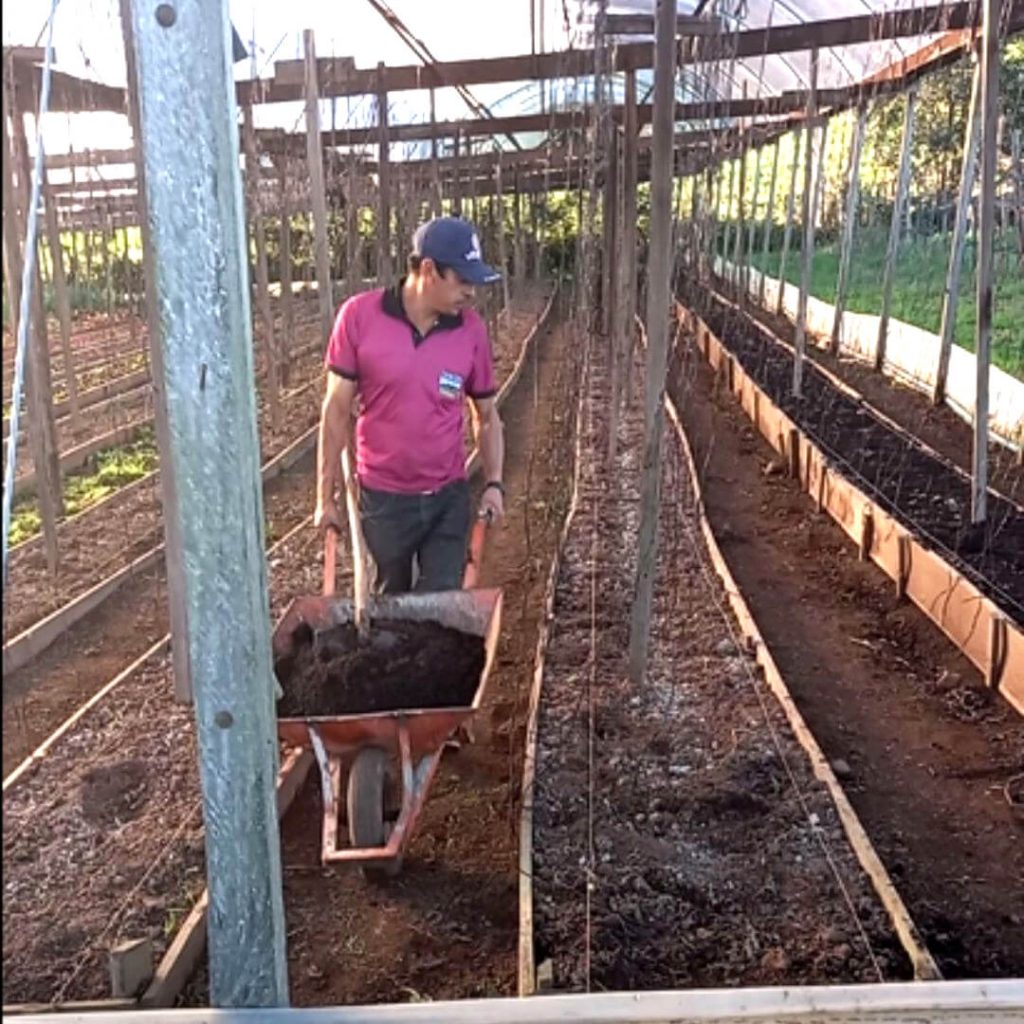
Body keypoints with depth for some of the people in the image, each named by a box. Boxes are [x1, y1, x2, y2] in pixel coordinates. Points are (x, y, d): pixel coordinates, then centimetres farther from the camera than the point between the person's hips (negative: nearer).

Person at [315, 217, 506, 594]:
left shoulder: (471, 329, -6)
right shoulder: (359, 316, -12)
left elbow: (486, 414, 6)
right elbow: (337, 409, -6)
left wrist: (494, 483, -6)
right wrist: (326, 496, -3)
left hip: (448, 497, 1)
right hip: (383, 498, -1)